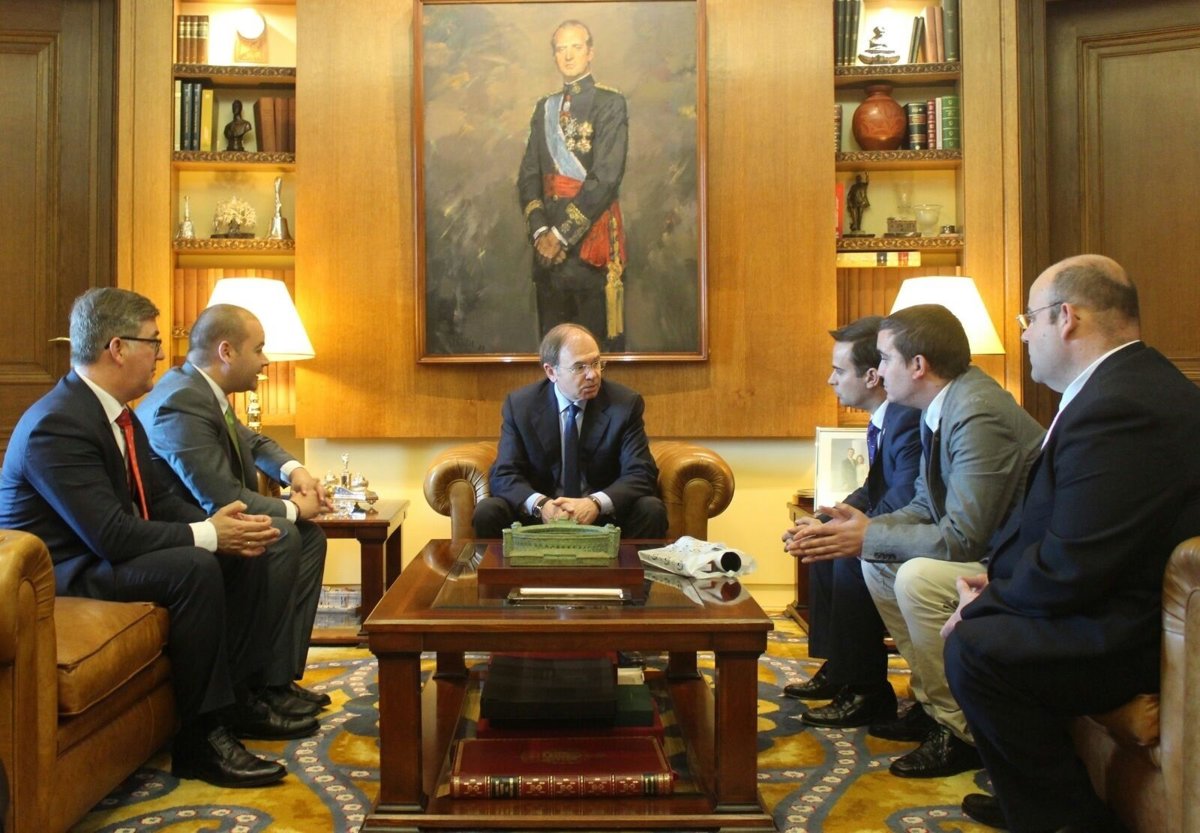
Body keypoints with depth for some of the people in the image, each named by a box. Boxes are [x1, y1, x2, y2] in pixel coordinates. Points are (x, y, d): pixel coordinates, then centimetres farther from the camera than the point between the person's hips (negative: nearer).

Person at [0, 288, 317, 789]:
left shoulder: (118, 414, 5)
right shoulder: (57, 425, -24)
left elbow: (156, 499, 8)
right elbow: (111, 536, -30)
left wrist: (216, 523, -11)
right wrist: (208, 535, -22)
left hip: (105, 555, 10)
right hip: (64, 576, -10)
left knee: (244, 556, 2)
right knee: (194, 568, -31)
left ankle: (235, 698, 9)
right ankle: (200, 739, -19)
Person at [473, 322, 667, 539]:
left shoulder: (625, 403, -6)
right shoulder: (519, 405, -4)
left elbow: (642, 474, -11)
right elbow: (504, 475, -6)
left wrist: (596, 503, -31)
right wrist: (540, 505, -29)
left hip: (605, 517, 0)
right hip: (540, 518, 0)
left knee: (652, 511, -28)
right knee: (487, 512, -26)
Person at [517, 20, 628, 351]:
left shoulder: (610, 103, -2)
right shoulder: (545, 108, 15)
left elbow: (605, 177, -12)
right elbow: (528, 175, 9)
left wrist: (562, 234, -14)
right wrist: (540, 230, -8)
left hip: (592, 233, -5)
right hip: (548, 238, 5)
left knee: (598, 337, -1)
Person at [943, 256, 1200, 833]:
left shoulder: (1119, 406, -26)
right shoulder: (1126, 381, 10)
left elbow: (1071, 568, -27)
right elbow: (1065, 529, 12)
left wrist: (986, 604, -11)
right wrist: (999, 579, 2)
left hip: (1138, 634, -11)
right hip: (1128, 600, 11)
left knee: (973, 648, -22)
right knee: (981, 619, 12)